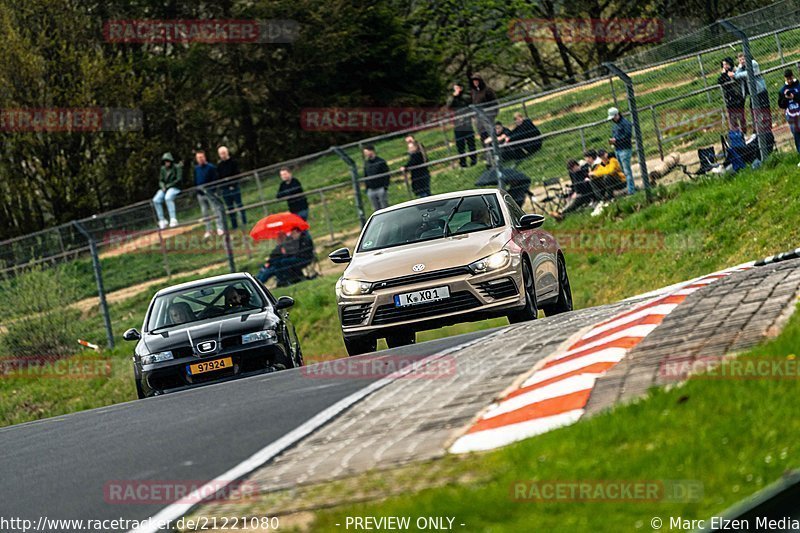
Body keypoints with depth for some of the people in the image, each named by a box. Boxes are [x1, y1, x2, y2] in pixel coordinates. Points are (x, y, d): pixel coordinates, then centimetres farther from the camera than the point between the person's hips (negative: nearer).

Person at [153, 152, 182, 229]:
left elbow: (179, 179, -11)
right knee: (156, 200, -20)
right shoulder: (163, 169, 12)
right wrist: (163, 186, -8)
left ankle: (173, 219, -41)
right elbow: (161, 181, 14)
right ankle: (162, 220, -14)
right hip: (164, 188, 6)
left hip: (174, 188, -6)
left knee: (168, 197, -38)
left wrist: (168, 186, -13)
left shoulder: (177, 167, -5)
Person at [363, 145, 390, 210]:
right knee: (377, 209, 6)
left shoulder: (381, 161, -5)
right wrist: (366, 187, 10)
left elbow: (386, 174, -3)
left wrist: (385, 186, -10)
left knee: (384, 207, -1)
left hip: (381, 188, -5)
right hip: (371, 190, 5)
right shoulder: (366, 163, 10)